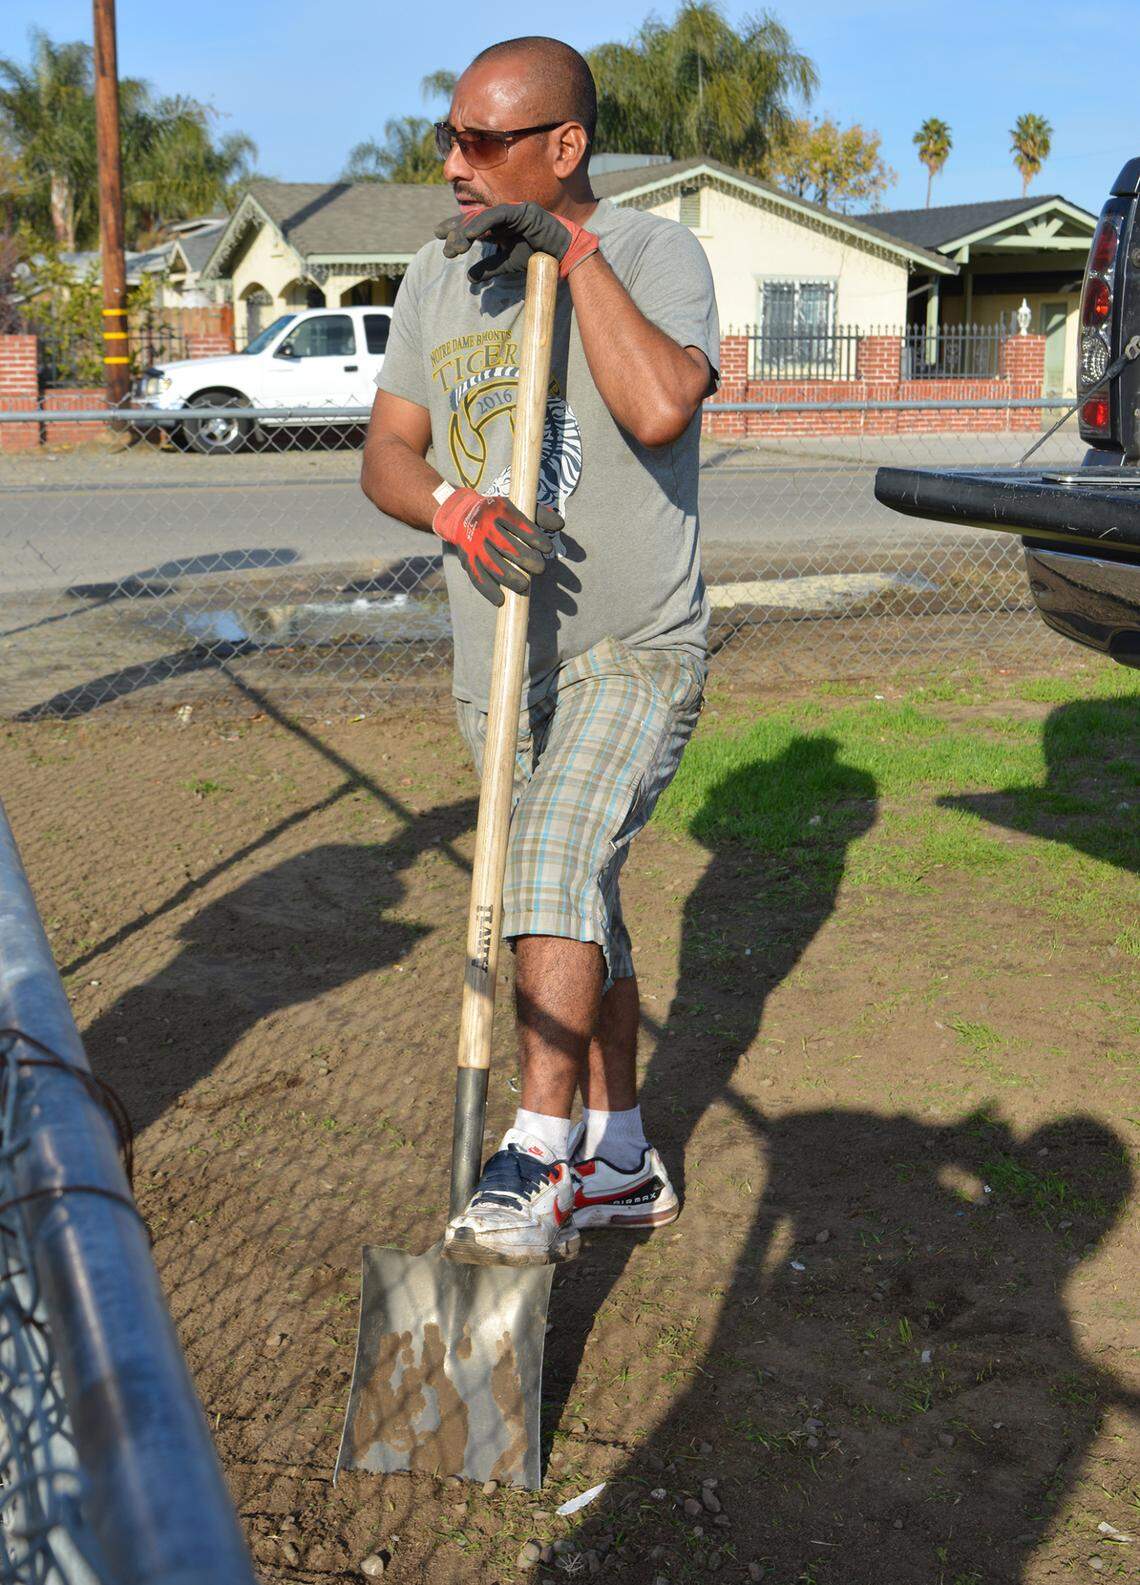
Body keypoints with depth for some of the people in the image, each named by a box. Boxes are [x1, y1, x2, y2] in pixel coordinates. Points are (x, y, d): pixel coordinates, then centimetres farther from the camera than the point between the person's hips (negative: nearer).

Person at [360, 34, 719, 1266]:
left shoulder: (654, 253, -10)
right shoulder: (438, 275, 8)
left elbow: (659, 410, -29)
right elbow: (386, 453, 2)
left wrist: (575, 248, -22)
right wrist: (451, 505, -20)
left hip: (635, 653, -6)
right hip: (499, 665, 6)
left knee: (555, 866, -26)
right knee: (578, 911, 14)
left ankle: (536, 1165, -20)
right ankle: (622, 1163, 27)